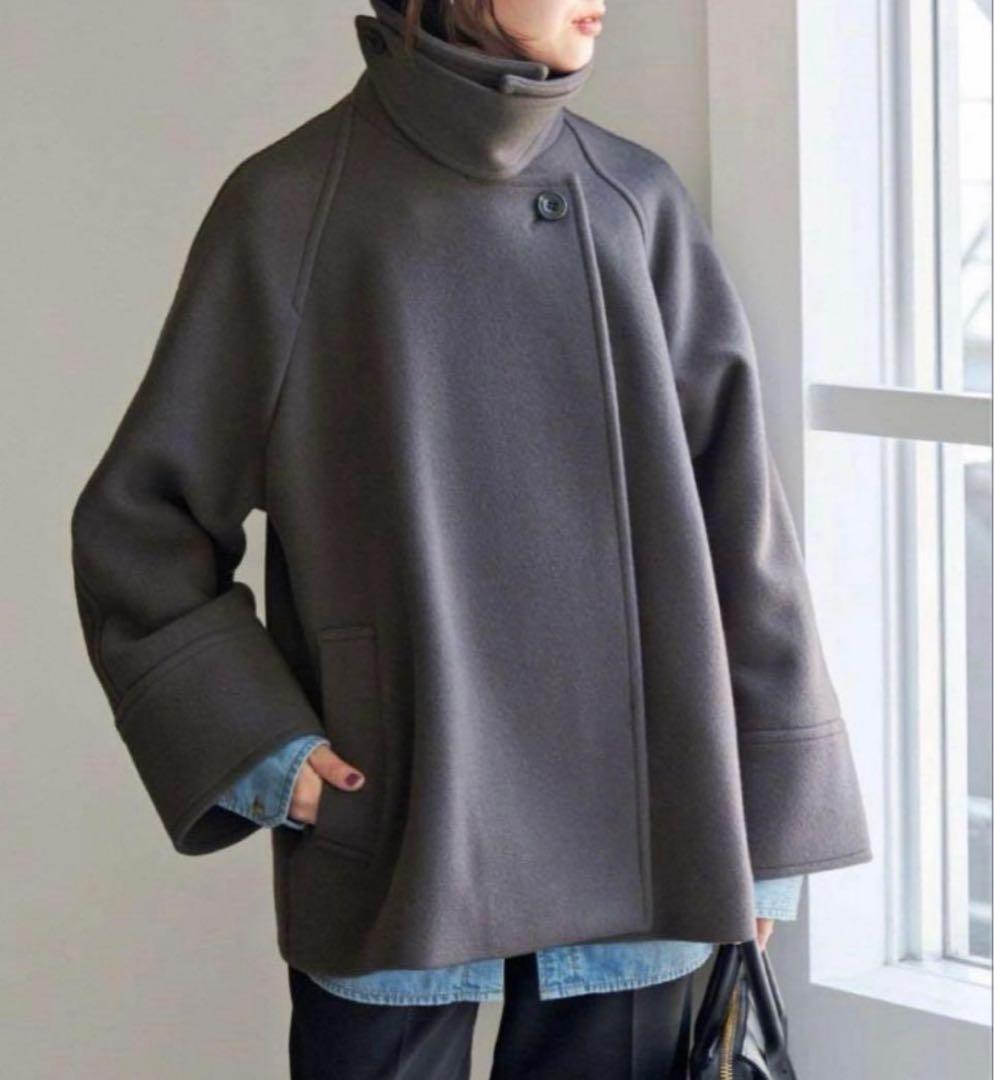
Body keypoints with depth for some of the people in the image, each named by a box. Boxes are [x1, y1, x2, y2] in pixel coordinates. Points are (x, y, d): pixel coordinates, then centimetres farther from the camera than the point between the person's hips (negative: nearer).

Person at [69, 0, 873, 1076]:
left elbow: (733, 505, 6)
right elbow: (138, 520, 2)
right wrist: (246, 743, -8)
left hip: (635, 847, 3)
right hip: (397, 852, -2)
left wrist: (770, 816, 4)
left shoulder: (638, 205, 4)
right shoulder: (294, 208, -4)